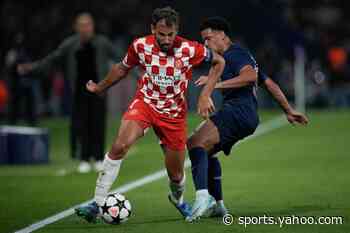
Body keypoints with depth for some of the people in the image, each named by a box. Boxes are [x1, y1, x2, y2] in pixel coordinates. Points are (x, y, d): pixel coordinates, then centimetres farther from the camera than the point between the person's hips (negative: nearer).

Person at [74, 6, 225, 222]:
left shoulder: (189, 49, -18)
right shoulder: (140, 46, -13)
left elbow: (219, 62, -2)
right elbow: (123, 67, 8)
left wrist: (205, 95, -10)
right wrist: (100, 87, 18)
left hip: (174, 113, 0)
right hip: (145, 103, 0)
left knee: (176, 175, 7)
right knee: (120, 146, -28)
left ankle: (178, 199, 45)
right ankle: (97, 204, -22)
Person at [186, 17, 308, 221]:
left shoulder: (234, 53, -1)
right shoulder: (243, 55, 30)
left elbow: (250, 75, -21)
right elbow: (269, 83, 33)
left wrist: (217, 84, -24)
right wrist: (289, 110, 36)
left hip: (238, 111, -11)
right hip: (249, 118, 11)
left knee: (196, 143, -25)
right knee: (206, 151, 22)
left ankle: (202, 197, -44)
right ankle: (217, 204, 23)